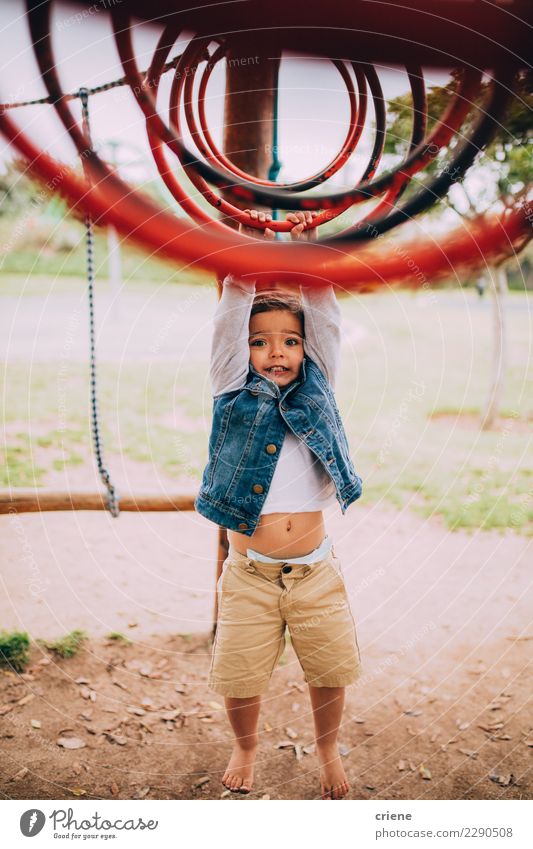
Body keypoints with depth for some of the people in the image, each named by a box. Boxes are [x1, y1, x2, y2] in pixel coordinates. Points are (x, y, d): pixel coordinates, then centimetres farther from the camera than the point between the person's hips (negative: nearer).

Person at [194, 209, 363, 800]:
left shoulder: (316, 393, 4)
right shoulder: (234, 395, 0)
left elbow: (325, 319, -2)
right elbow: (230, 319, -7)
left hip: (316, 571, 2)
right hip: (250, 573, -1)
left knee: (330, 672, 12)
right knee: (239, 677, 9)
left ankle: (327, 748, 43)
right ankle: (245, 746, 41)